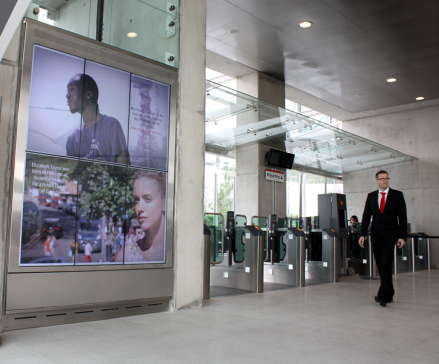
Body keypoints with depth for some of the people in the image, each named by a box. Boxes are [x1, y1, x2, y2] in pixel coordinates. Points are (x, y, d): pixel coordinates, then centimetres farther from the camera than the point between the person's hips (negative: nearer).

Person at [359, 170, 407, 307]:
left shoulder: (397, 195, 2)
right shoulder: (371, 196, 10)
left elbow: (402, 217, 0)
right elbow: (366, 216, 7)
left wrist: (402, 236, -8)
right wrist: (362, 234, -3)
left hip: (390, 235, -3)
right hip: (376, 235, 3)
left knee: (385, 264, -13)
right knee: (380, 265, 8)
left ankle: (383, 295, -9)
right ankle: (389, 294, 22)